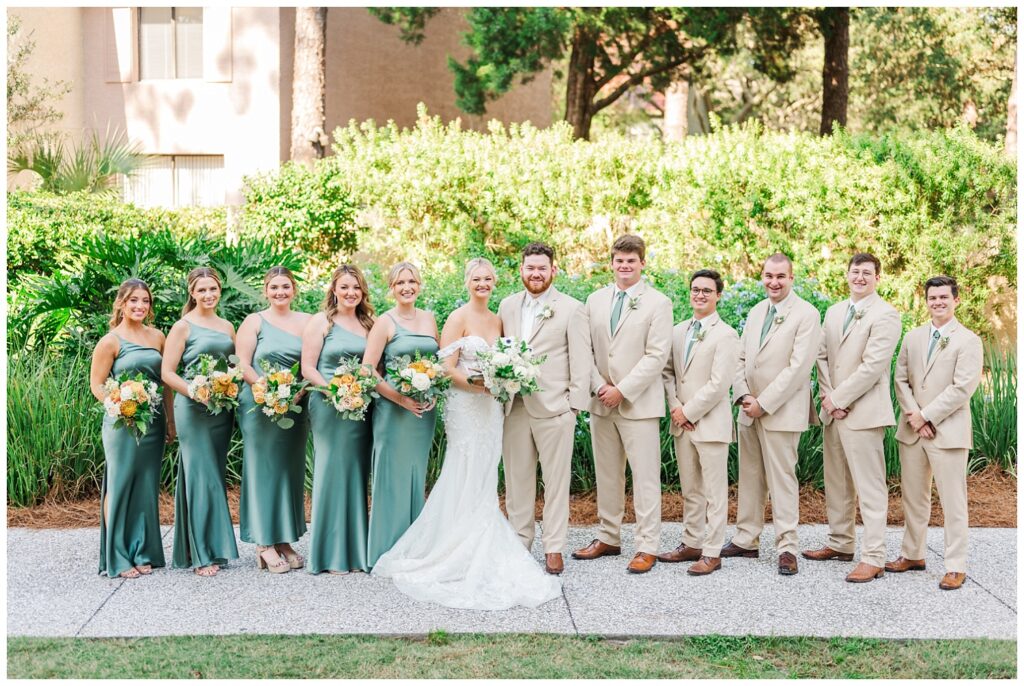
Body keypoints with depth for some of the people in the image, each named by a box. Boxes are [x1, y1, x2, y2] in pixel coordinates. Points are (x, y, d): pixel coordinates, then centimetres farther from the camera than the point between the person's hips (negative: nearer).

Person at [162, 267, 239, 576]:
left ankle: (215, 547, 18)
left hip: (223, 410, 6)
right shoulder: (183, 326, -3)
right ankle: (202, 554, 0)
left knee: (216, 477, 10)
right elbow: (167, 372, -7)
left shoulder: (227, 326, 14)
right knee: (201, 478, -6)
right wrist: (197, 393, -18)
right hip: (193, 410, -6)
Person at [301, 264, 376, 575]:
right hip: (330, 408, -5)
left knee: (357, 475, 8)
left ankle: (356, 551, 16)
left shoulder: (367, 323, 13)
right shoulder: (321, 321, -1)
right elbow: (307, 368, -5)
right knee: (332, 473, -3)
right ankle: (330, 554, 4)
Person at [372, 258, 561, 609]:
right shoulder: (458, 319, -6)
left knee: (485, 482, 8)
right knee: (468, 482, -5)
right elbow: (446, 368, -11)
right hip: (465, 407, -6)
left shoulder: (497, 320, 13)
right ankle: (463, 557, 3)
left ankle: (480, 553, 15)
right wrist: (477, 383, -22)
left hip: (491, 409, 6)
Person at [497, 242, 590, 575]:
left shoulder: (571, 308, -2)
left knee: (556, 480, 2)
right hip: (514, 407, 4)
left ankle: (554, 548, 9)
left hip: (554, 407, -4)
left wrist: (575, 405, -8)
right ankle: (519, 542, 20)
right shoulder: (507, 306, 11)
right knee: (516, 478, 10)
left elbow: (580, 361, -3)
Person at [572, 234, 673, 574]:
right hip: (601, 403, 5)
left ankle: (647, 546, 3)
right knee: (606, 475, 12)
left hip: (638, 403, -5)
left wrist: (622, 390, -14)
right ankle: (608, 537, 23)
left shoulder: (658, 303, -4)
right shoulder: (595, 300, 9)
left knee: (645, 477, -2)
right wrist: (599, 386, -7)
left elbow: (656, 355, -10)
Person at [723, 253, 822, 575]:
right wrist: (743, 396, -3)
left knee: (782, 478, -4)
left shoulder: (806, 314, -9)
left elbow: (798, 367, -16)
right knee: (749, 477, 12)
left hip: (781, 412, -7)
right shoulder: (756, 312, 14)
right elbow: (741, 358, 14)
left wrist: (763, 403, -15)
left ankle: (786, 547, 2)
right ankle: (746, 540, 20)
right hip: (749, 410, 7)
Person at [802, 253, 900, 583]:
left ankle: (873, 558, -3)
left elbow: (872, 366, -16)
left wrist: (838, 399, -13)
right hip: (833, 409, 8)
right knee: (836, 482, 15)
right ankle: (840, 543, 27)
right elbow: (822, 356, 12)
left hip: (863, 412, -8)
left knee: (869, 488, -5)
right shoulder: (835, 312, 14)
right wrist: (827, 397, -3)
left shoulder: (885, 315, -10)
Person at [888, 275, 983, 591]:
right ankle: (912, 554, 26)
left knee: (953, 502, -2)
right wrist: (913, 417, -7)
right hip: (912, 430, 5)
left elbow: (962, 387, -13)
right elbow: (901, 379, 8)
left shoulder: (968, 340, -4)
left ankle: (956, 567, 3)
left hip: (948, 431, -5)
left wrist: (926, 416, -14)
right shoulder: (912, 338, 12)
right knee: (913, 497, 13)